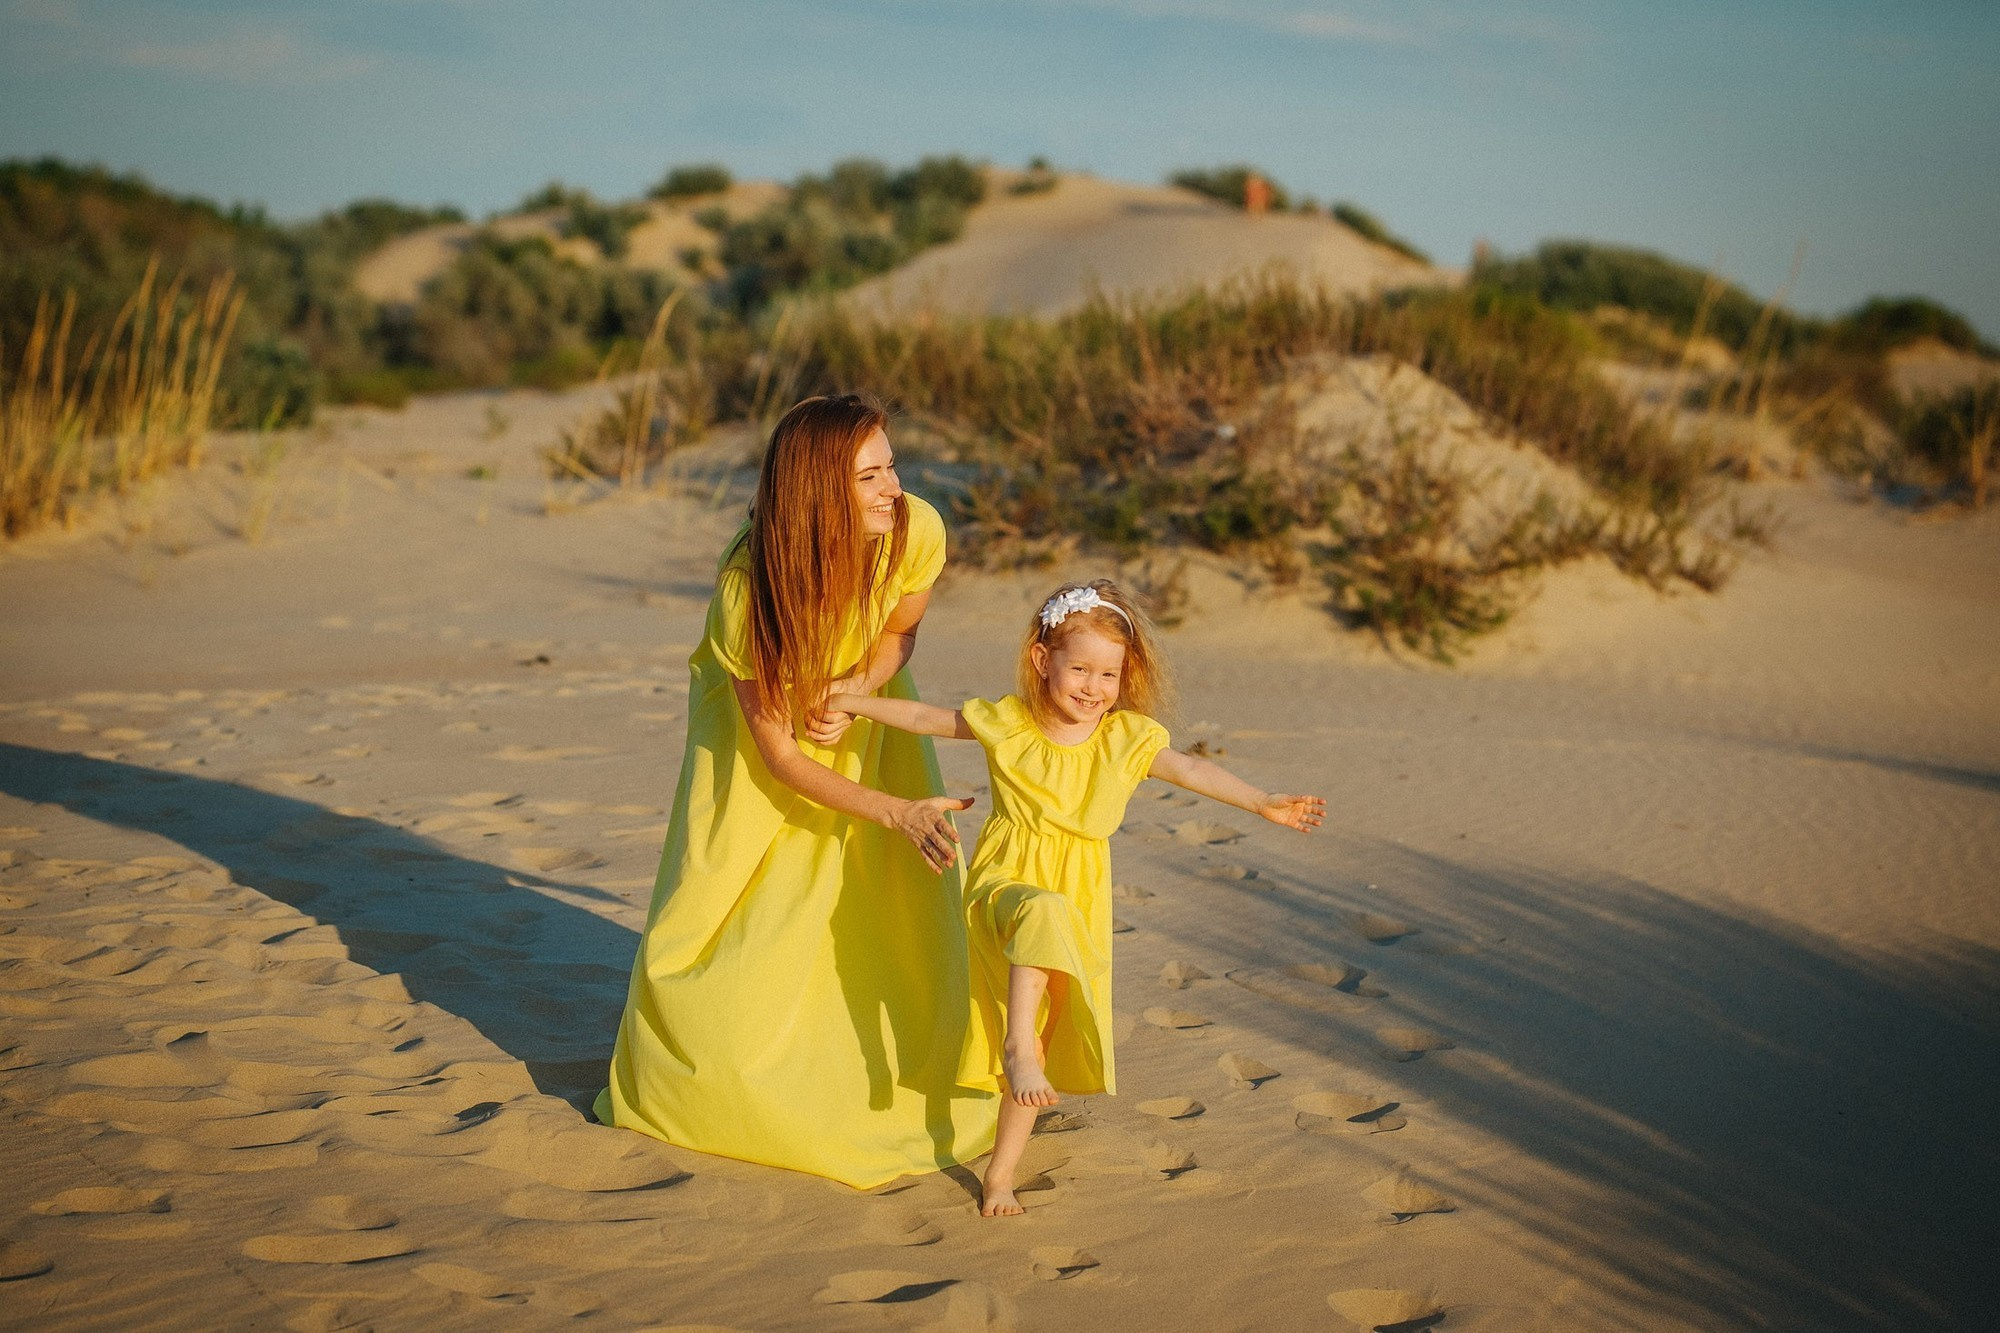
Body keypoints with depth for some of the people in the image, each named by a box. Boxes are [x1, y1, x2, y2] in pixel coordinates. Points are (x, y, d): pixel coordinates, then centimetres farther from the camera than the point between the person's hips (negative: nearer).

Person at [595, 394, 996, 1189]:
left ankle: (907, 1083, 15)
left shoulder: (916, 532, -30)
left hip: (865, 713, 3)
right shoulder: (746, 586, -38)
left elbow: (899, 630, -5)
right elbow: (776, 751, -27)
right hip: (761, 728, -3)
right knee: (724, 927, 0)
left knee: (907, 907, -6)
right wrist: (898, 812, -34)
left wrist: (858, 689, -25)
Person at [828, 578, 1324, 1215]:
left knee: (1043, 1040, 6)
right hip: (1005, 882, -2)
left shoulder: (1128, 738, -2)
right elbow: (926, 718, 5)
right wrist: (852, 703, 3)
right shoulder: (1005, 722, -5)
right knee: (1042, 915, -40)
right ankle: (1016, 1044, -36)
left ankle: (1002, 1170, 18)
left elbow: (1193, 771, -8)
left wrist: (1264, 802, -17)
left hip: (1077, 905, 2)